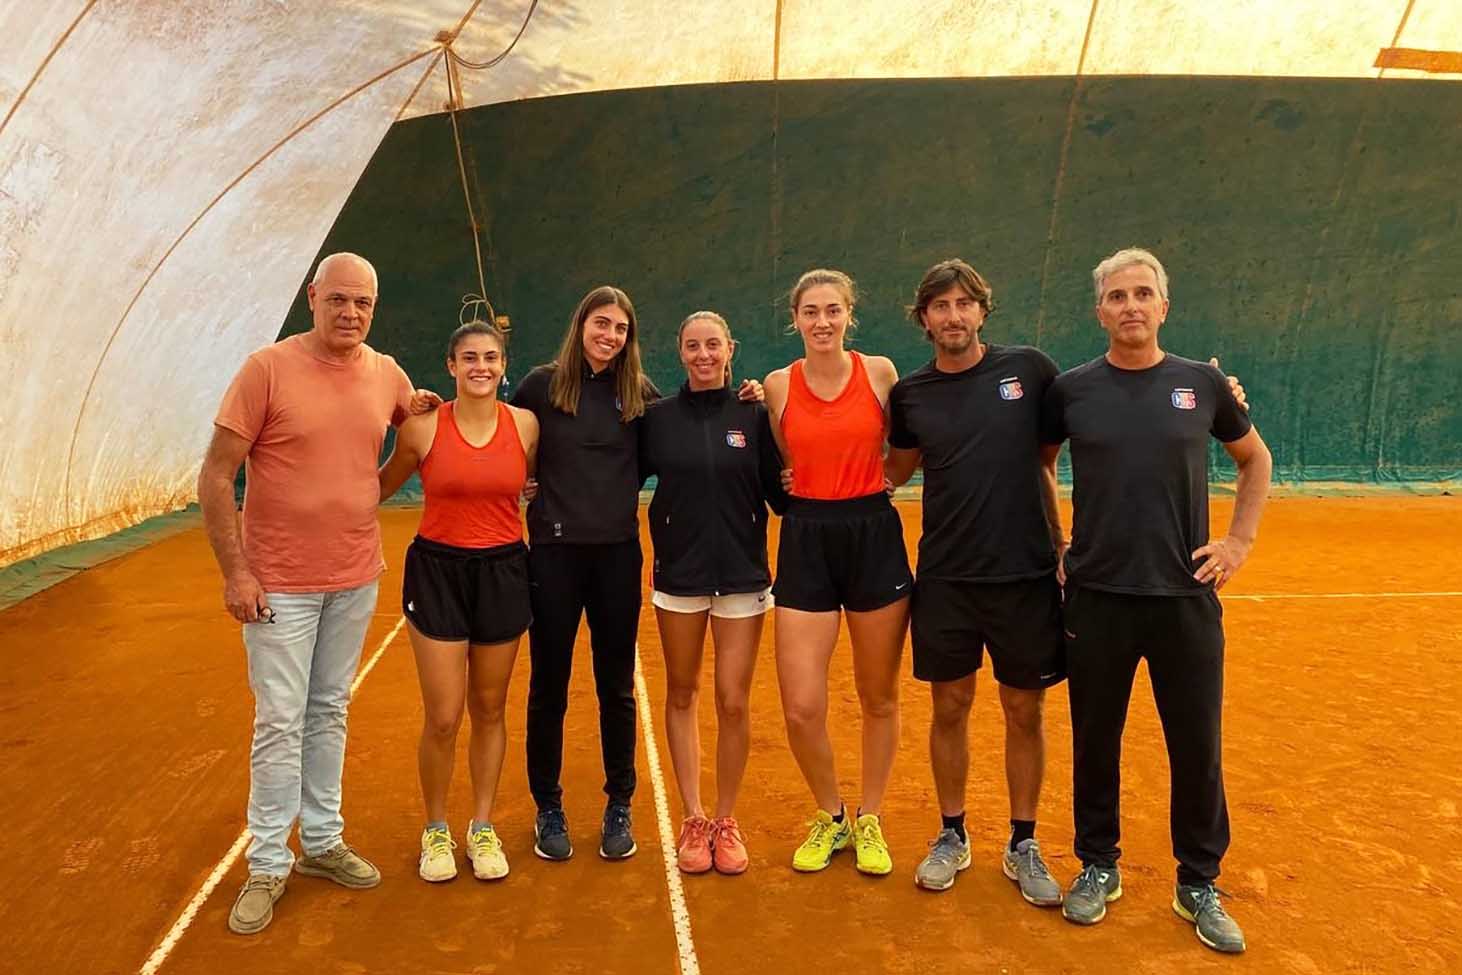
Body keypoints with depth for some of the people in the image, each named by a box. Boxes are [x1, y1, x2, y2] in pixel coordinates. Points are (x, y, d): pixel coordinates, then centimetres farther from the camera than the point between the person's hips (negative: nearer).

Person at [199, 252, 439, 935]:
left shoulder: (387, 374, 1)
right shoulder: (267, 368, -11)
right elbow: (215, 476, -10)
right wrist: (234, 571, -13)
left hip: (356, 579, 4)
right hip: (279, 583, -4)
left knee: (329, 714, 15)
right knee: (280, 723, 2)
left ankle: (323, 844, 28)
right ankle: (268, 866, 17)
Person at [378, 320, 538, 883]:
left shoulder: (525, 425, -2)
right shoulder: (423, 428, -7)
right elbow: (381, 486, 8)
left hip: (503, 572, 2)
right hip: (437, 571, -2)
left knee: (489, 710, 12)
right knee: (442, 718, 0)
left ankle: (482, 828, 28)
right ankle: (435, 831, 23)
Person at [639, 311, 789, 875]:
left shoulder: (753, 415, 0)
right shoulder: (657, 417, 1)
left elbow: (779, 495, 1)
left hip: (742, 575, -1)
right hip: (678, 574, 1)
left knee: (733, 702, 1)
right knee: (681, 695, 10)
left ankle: (726, 821, 20)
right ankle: (693, 819, 25)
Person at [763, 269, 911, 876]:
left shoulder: (880, 372, -1)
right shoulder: (778, 386, 2)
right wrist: (753, 410, 4)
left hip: (874, 536, 0)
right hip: (805, 541, 1)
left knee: (879, 698, 11)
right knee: (801, 708, -3)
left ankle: (869, 821, 33)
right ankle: (830, 818, 25)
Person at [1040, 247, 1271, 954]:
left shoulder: (1202, 383, 2)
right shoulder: (1072, 389, 0)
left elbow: (1255, 458, 16)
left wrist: (1241, 539, 6)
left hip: (1186, 597, 1)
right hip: (1097, 598, 0)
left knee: (1197, 747, 8)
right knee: (1096, 741, 10)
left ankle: (1198, 883, 27)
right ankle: (1098, 867, 29)